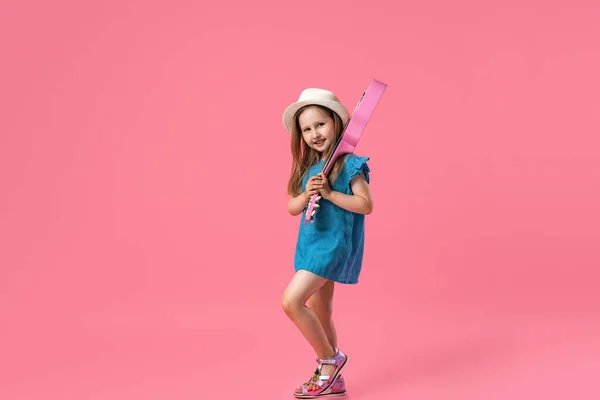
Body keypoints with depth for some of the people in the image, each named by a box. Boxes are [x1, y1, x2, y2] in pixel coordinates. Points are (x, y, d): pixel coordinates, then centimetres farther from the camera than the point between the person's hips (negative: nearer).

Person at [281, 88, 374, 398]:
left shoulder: (349, 164, -11)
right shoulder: (307, 167, 9)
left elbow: (366, 204, -17)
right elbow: (292, 207, 6)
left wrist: (329, 193, -21)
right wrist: (306, 194, -14)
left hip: (334, 243, -8)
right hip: (311, 243, 8)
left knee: (291, 301, -17)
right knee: (319, 313, 14)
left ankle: (329, 359, 4)